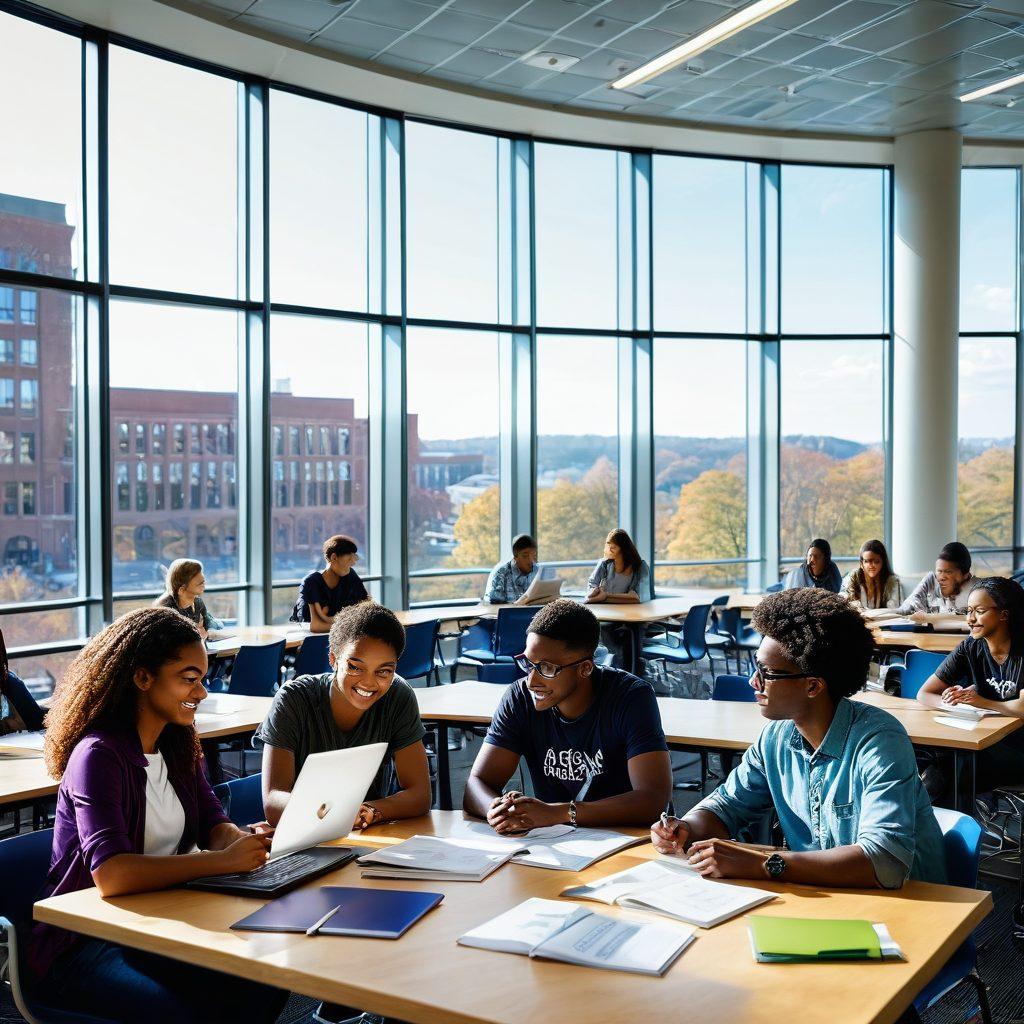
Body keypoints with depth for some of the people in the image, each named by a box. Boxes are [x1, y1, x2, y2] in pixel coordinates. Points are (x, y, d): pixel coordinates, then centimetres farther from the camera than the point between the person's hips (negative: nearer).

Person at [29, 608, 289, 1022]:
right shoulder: (99, 755, -20)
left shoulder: (177, 742, 7)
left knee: (266, 987, -15)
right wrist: (222, 861, -30)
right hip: (83, 945, -7)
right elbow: (111, 875, -32)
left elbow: (213, 824, 6)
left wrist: (244, 841, -17)